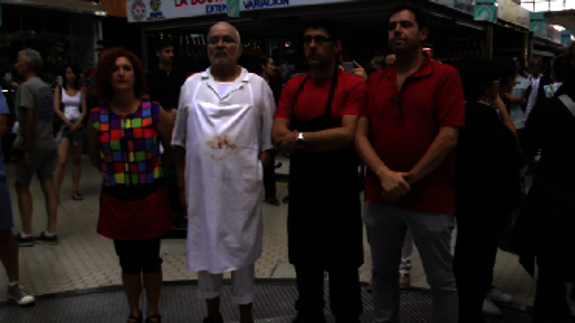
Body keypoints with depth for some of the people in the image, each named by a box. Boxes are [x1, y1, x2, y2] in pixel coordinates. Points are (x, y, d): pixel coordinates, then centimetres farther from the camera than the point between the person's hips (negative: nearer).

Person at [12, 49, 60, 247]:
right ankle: (51, 232, 9)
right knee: (48, 185, 7)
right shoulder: (46, 87, 15)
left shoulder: (27, 87, -11)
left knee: (22, 186, 3)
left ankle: (27, 234, 6)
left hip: (33, 146, -7)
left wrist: (27, 149, -18)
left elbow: (29, 119, -18)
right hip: (49, 144, 7)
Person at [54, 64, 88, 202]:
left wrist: (77, 124, -11)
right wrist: (69, 123, -11)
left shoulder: (81, 89, 9)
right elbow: (57, 109, -1)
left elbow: (84, 110, 4)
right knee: (63, 161, -11)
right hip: (65, 125, -2)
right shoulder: (60, 89, 6)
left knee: (77, 159, 5)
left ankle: (76, 191, 11)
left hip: (78, 125, 2)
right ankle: (56, 193, -7)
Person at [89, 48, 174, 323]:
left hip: (150, 197, -1)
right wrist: (113, 174, 7)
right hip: (116, 200, 1)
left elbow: (172, 149, 6)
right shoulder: (98, 117, -4)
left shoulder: (155, 112, -9)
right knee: (128, 261, 13)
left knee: (150, 259, 10)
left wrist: (155, 172, 8)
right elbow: (94, 156, 13)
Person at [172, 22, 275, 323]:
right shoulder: (192, 85, 8)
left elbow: (268, 139, 3)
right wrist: (182, 181, 7)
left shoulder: (257, 85, 3)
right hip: (202, 184, 2)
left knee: (242, 247, 8)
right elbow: (180, 139, 11)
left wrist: (260, 172, -5)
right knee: (205, 245, 12)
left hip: (243, 185, -2)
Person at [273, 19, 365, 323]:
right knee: (305, 260, 17)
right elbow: (279, 138, -2)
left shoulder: (353, 86, -8)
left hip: (339, 187, -5)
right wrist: (327, 141, -14)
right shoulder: (293, 88, 7)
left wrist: (301, 138, -15)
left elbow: (348, 135, -20)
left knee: (343, 263, 7)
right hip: (301, 186, 5)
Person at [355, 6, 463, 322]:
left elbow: (448, 137, -11)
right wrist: (384, 174, -13)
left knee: (441, 281, 7)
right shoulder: (375, 81, 10)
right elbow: (361, 135, 3)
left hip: (430, 199, -4)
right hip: (380, 198, 4)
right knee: (383, 274, 16)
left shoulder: (445, 76, -3)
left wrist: (409, 178, -11)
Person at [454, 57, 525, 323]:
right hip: (486, 199, -10)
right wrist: (522, 156, -4)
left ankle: (466, 300, 36)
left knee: (466, 251, 20)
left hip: (466, 195, 10)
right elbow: (505, 160, -22)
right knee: (481, 255, 0)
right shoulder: (485, 114, -23)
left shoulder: (463, 110, 6)